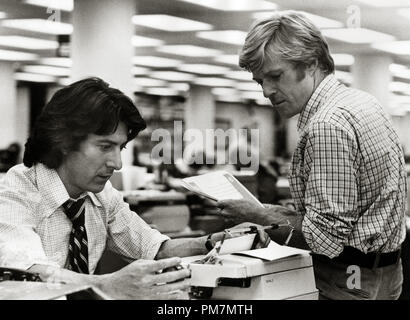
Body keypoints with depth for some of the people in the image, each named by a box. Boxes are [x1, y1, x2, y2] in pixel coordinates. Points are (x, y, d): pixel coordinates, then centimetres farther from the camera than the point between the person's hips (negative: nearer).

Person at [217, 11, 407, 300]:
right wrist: (287, 217, 9)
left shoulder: (328, 126, -22)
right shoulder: (361, 100, 10)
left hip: (347, 282, -10)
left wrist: (260, 219, -11)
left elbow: (325, 238, -23)